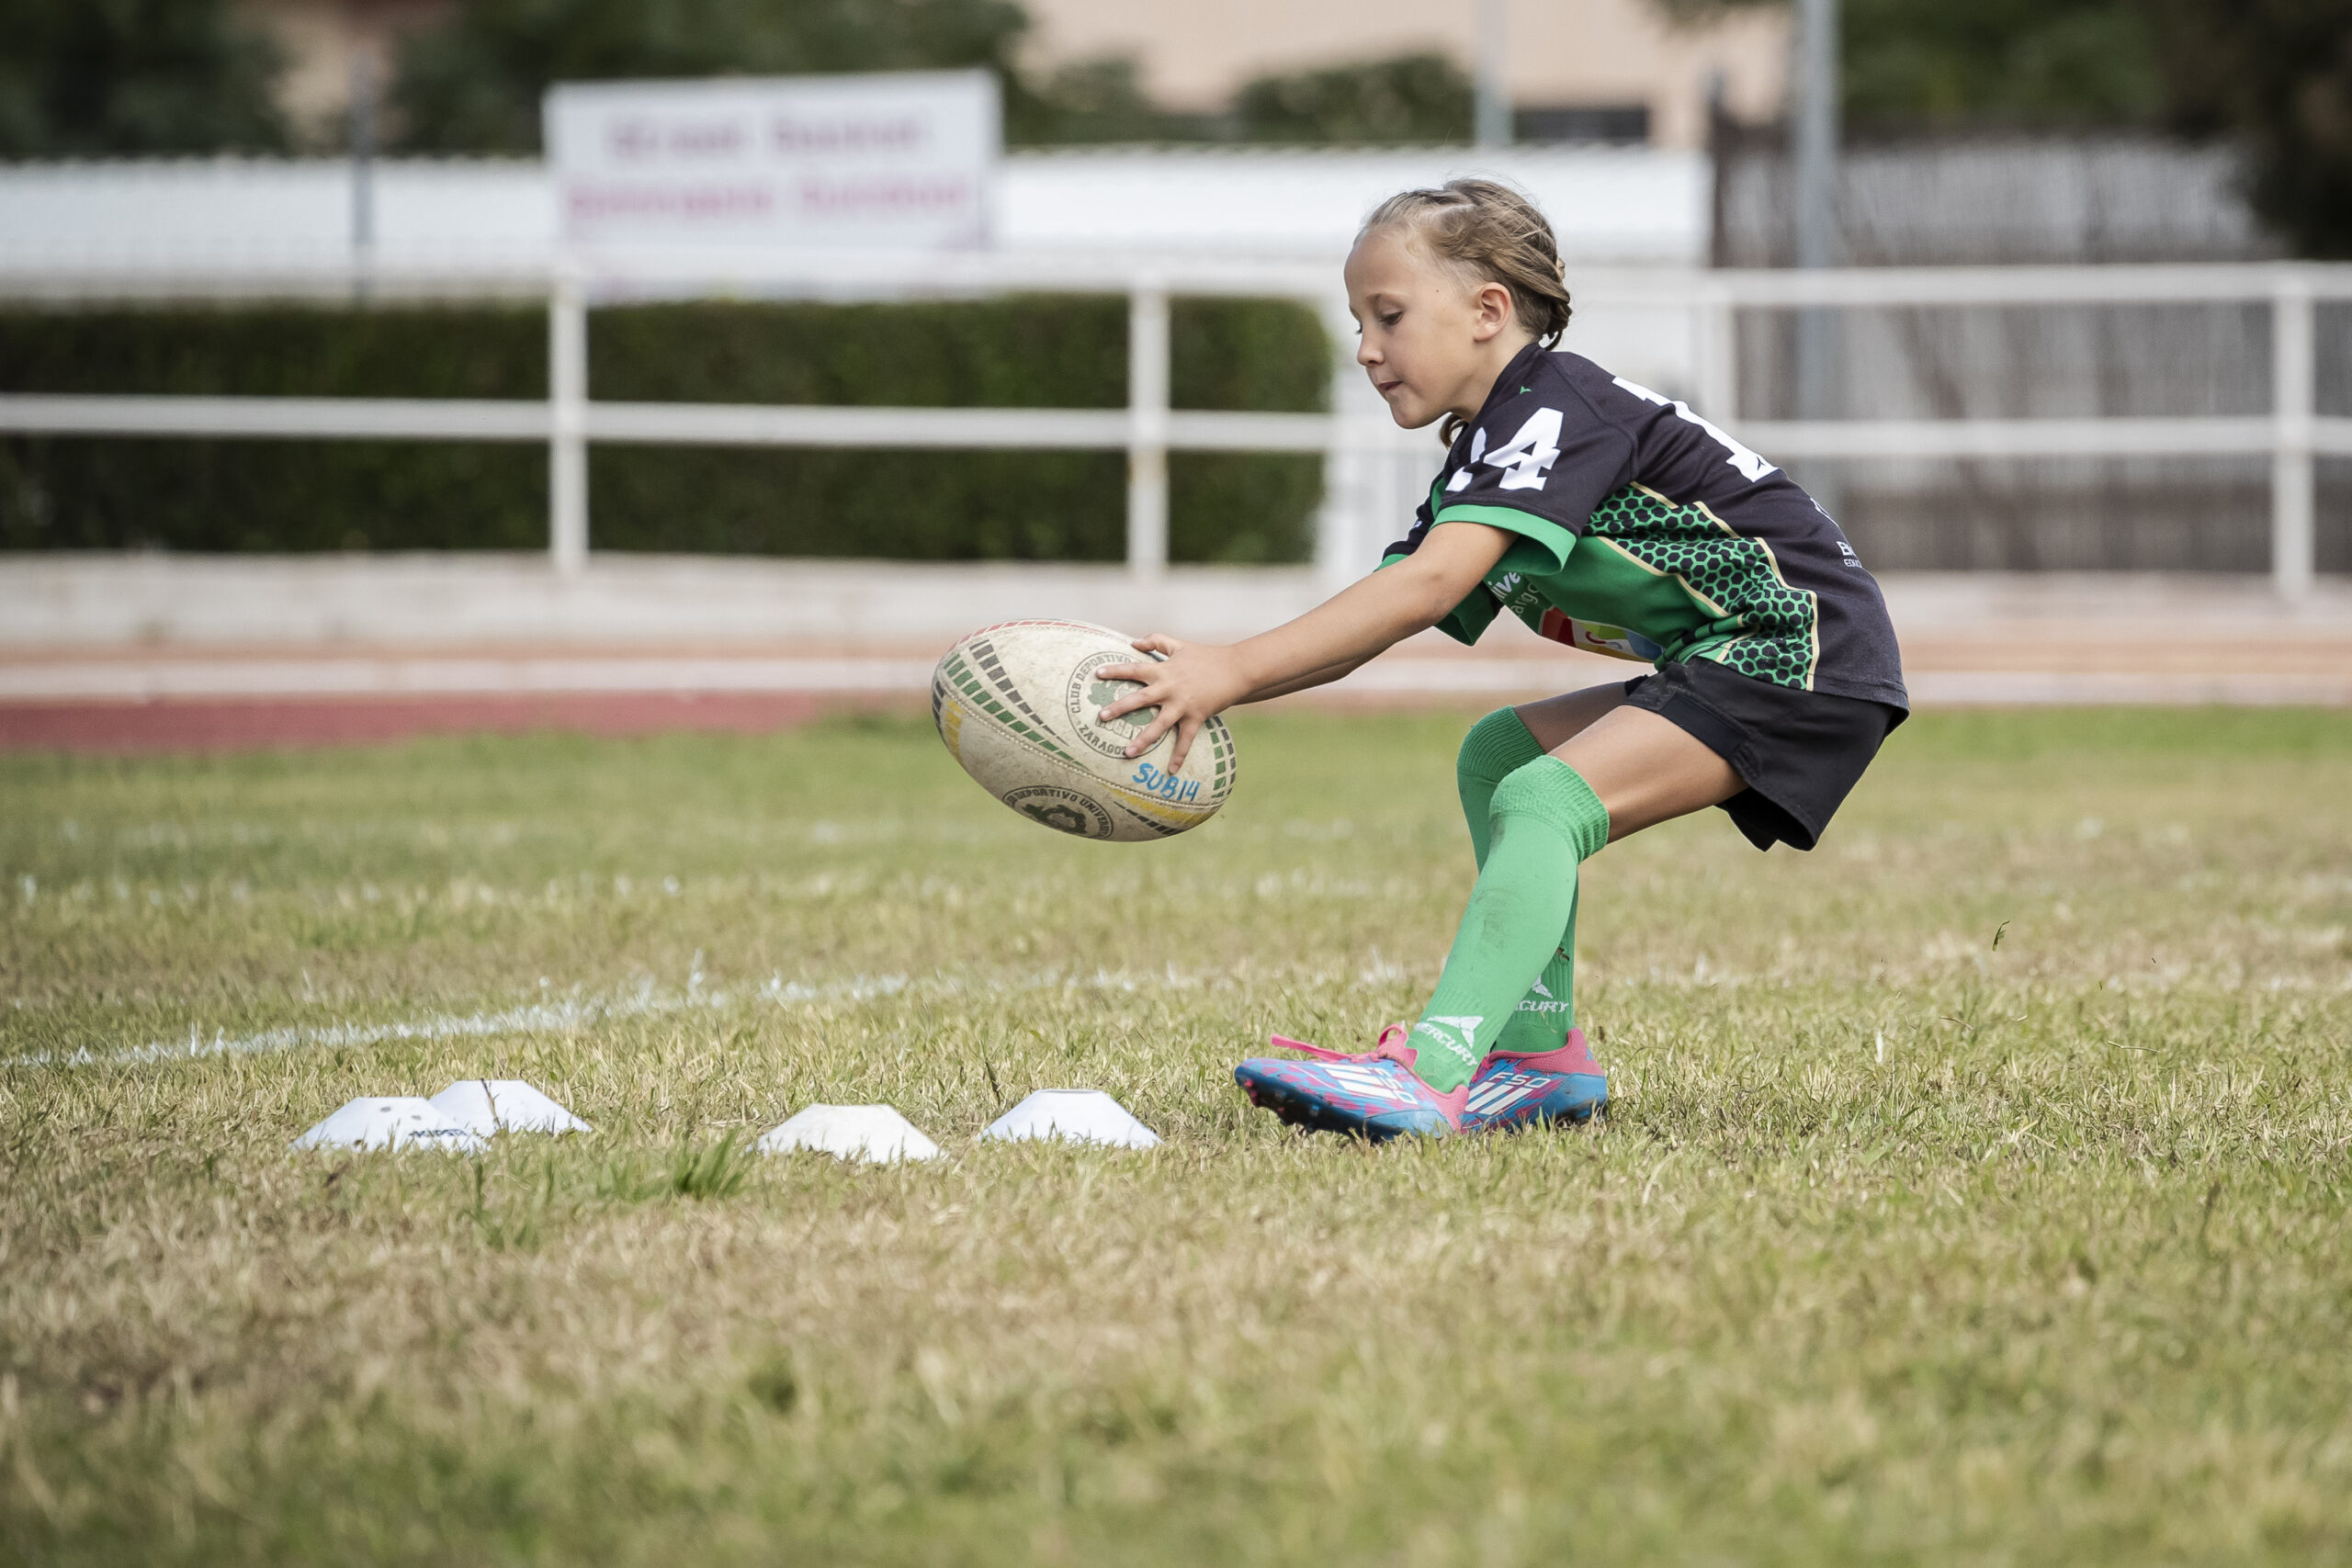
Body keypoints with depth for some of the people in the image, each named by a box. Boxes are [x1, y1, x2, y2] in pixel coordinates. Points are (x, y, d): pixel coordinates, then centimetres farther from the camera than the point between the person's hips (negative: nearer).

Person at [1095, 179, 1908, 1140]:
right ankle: (1537, 1052, 6)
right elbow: (1367, 624, 10)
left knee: (1542, 798, -22)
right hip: (1724, 666, 11)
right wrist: (1204, 680, -6)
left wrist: (1233, 671, -31)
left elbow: (1430, 588, -27)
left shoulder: (1558, 406, -15)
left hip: (1803, 653, -11)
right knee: (1497, 754, 14)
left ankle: (1431, 1073, -37)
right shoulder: (1480, 463, 17)